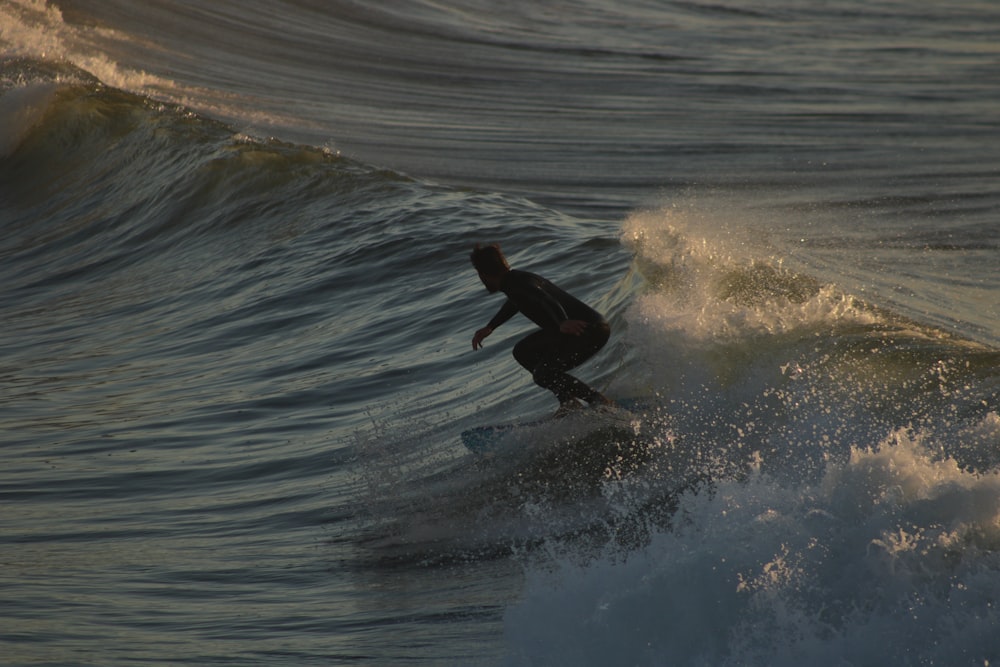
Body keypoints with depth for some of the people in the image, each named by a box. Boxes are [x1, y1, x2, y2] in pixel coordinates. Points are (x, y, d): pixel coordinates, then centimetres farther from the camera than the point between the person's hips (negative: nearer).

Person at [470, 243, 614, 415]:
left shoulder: (517, 284, -18)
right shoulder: (518, 279, 13)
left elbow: (546, 300, -38)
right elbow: (512, 304, 37)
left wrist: (562, 323, -54)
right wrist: (489, 327, 47)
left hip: (591, 329, -10)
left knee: (543, 373, -16)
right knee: (523, 352, 16)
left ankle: (601, 402, -12)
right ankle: (568, 401, 12)